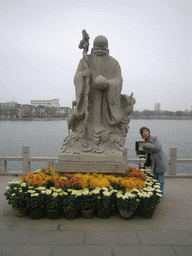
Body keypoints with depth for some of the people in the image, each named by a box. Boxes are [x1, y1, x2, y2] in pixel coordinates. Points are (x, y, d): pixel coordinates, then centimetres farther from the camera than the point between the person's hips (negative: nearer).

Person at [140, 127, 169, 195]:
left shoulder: (155, 138, -19)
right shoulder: (145, 141, 0)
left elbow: (158, 148, -32)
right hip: (154, 160, 6)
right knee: (155, 176, 15)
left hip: (161, 159, -6)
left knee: (160, 177, 3)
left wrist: (146, 145, -28)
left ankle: (161, 192, 19)